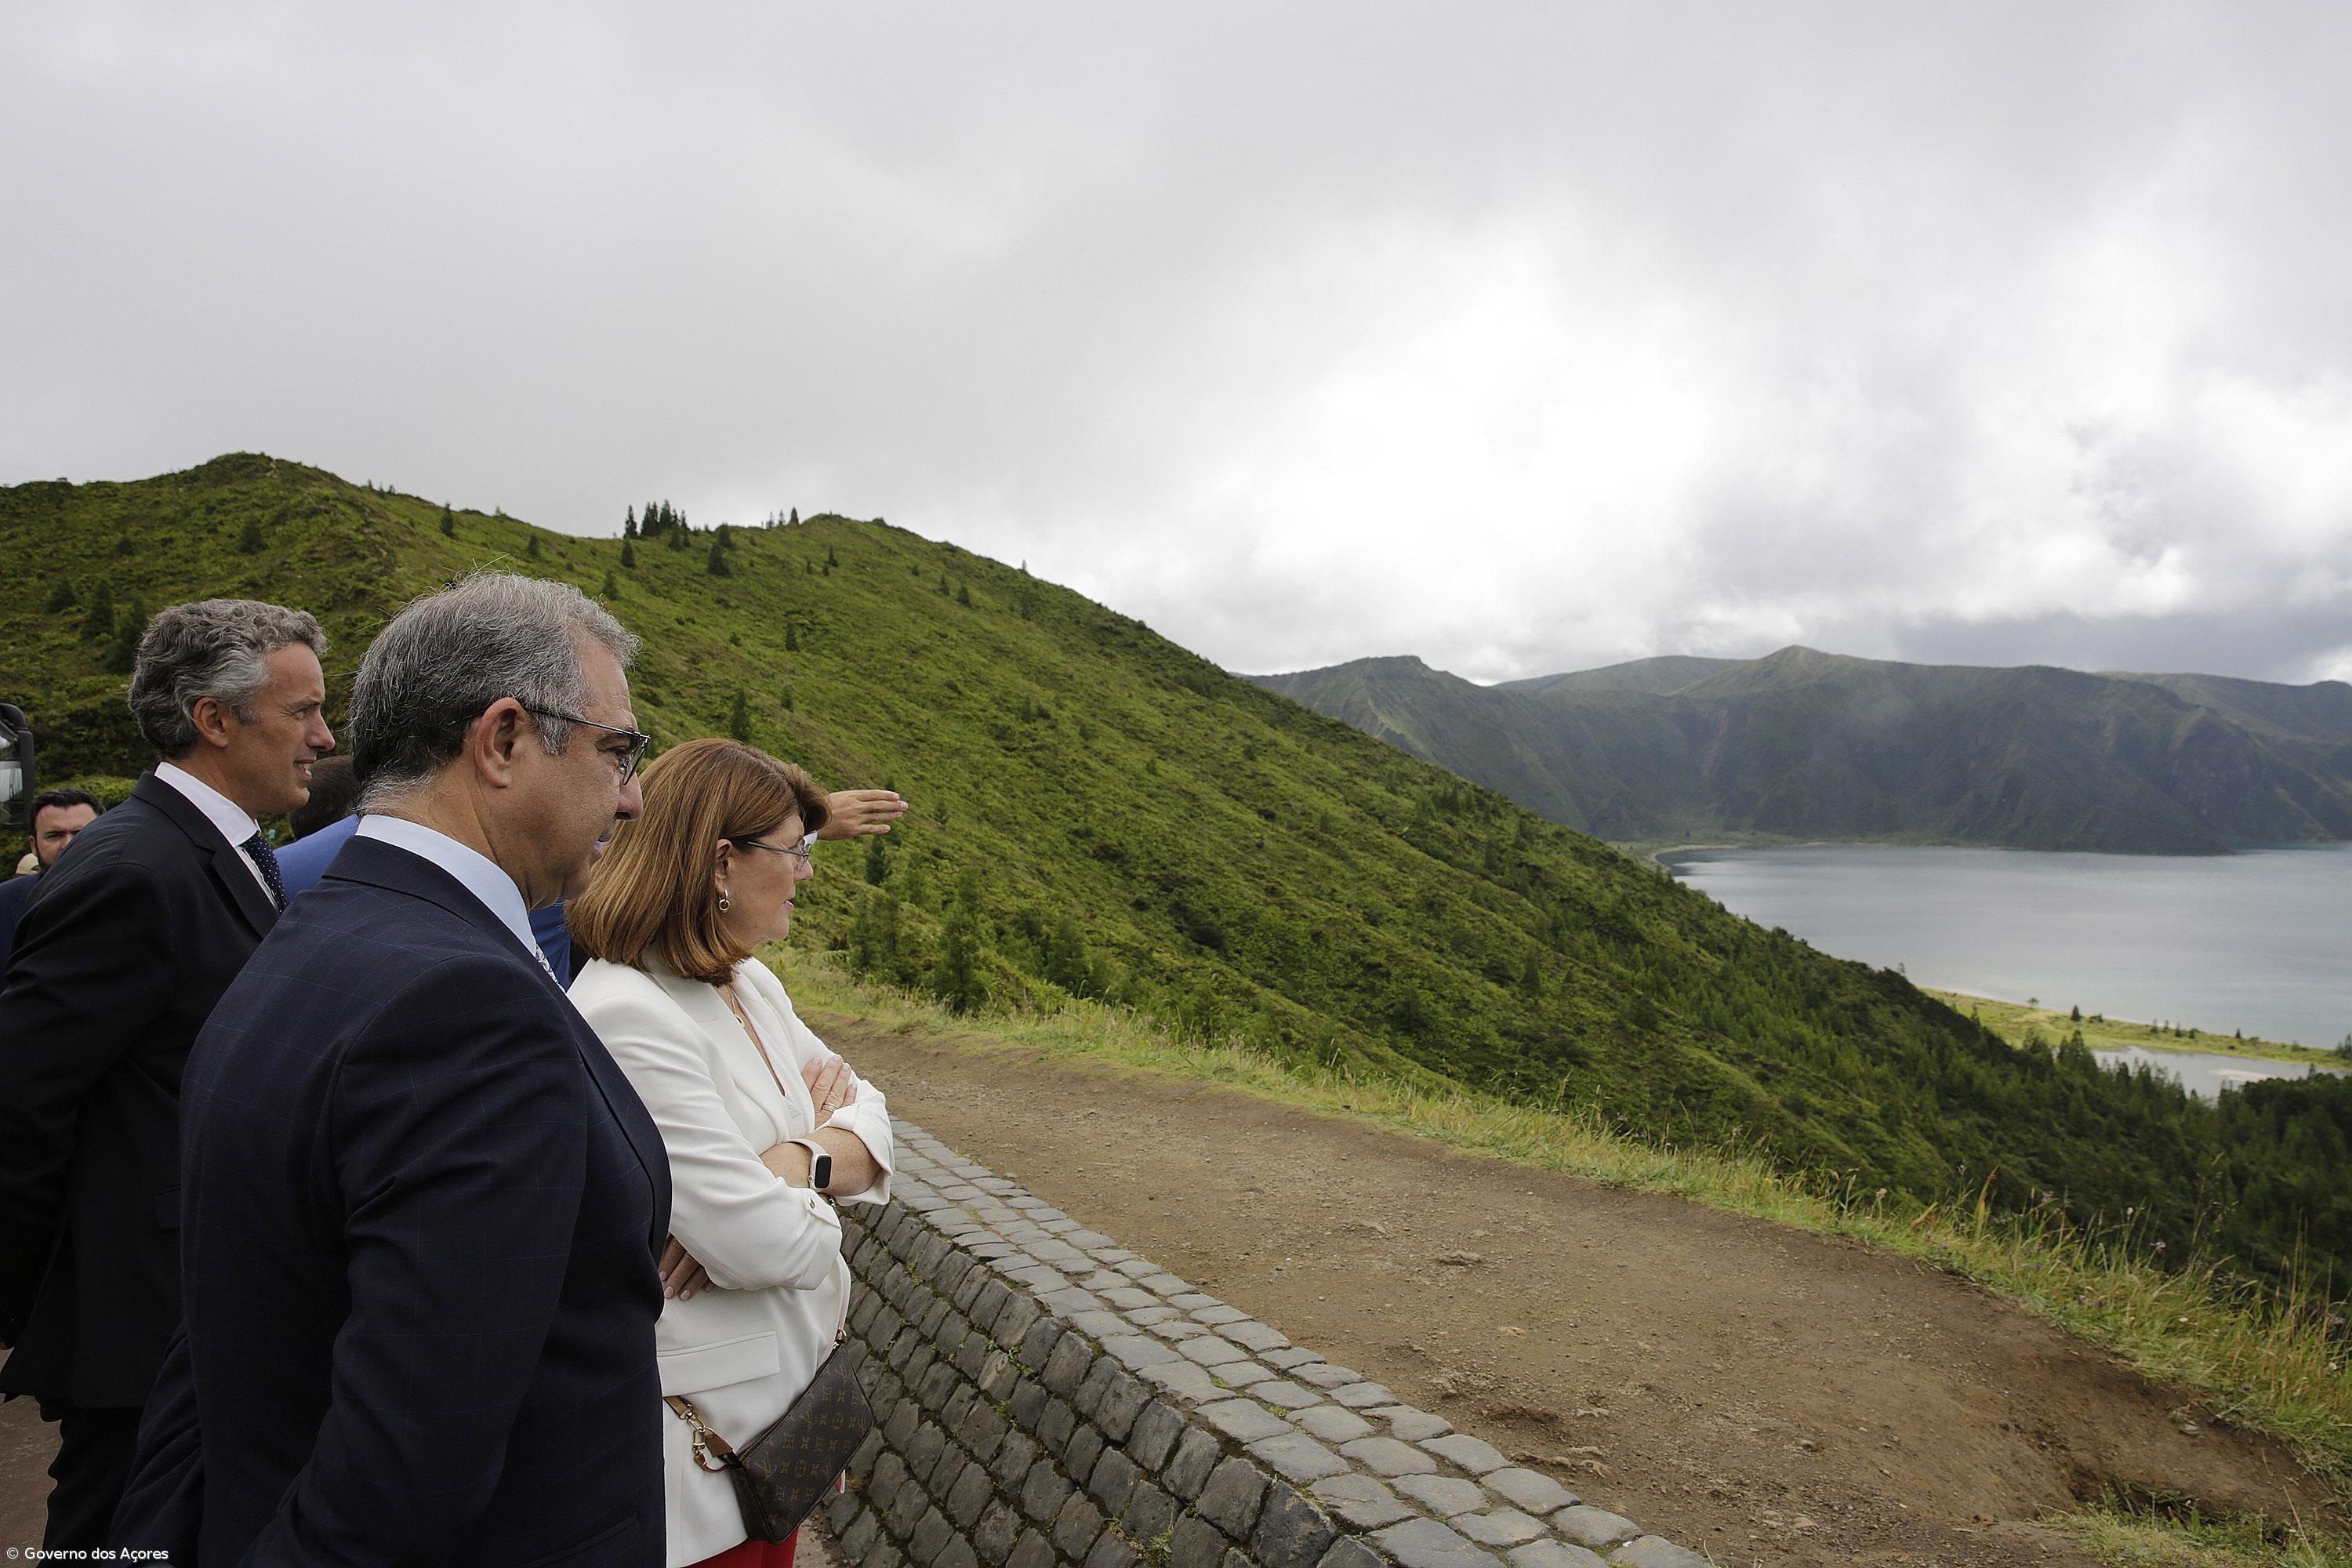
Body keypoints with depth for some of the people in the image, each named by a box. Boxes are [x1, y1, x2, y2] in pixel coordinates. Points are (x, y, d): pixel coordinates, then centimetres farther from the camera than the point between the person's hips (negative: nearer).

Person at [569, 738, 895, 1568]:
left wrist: (791, 1162, -18)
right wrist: (814, 1139, -7)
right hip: (700, 1427, -8)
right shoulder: (627, 1016, -25)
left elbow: (866, 1115, 2)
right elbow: (772, 1248, -28)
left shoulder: (751, 985, 3)